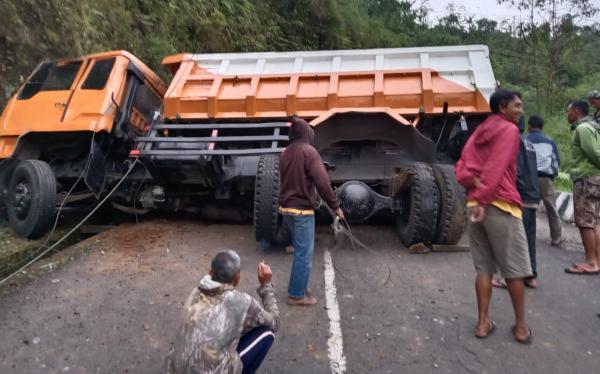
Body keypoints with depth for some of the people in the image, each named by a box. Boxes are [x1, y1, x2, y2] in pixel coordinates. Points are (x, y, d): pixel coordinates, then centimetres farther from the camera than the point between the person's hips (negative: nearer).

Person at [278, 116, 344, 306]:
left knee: (300, 251, 20)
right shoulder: (308, 151, -15)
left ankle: (298, 288, 29)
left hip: (286, 208, 8)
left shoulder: (285, 153, 9)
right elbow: (322, 183, -19)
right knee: (304, 254, 2)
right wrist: (335, 206, -11)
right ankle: (297, 295, 10)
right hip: (302, 210, -8)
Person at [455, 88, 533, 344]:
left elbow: (461, 171, 9)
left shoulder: (477, 134, 18)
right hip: (500, 206, -7)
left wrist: (477, 186, -5)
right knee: (514, 269, 5)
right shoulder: (509, 130, -4)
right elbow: (496, 169, -16)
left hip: (474, 205, 7)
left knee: (484, 268, 11)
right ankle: (521, 327, 16)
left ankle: (483, 323, 14)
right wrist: (483, 200, -18)